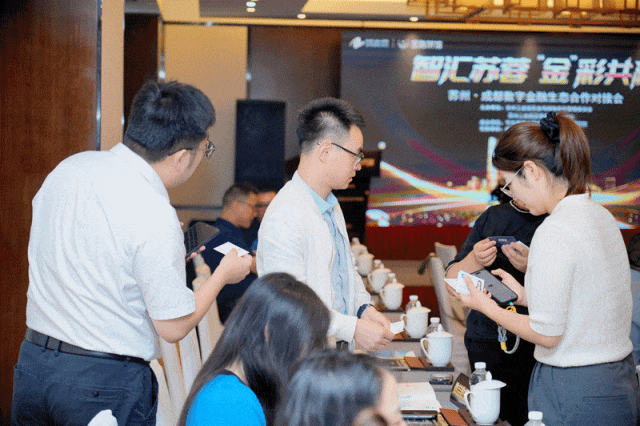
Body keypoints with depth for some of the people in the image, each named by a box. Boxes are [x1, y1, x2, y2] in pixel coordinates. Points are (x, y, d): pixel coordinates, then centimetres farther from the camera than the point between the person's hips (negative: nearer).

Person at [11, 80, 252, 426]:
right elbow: (174, 327, -14)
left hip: (32, 361, 7)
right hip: (106, 383, -7)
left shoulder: (68, 167, 0)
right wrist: (223, 274, 2)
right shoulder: (155, 218, -21)